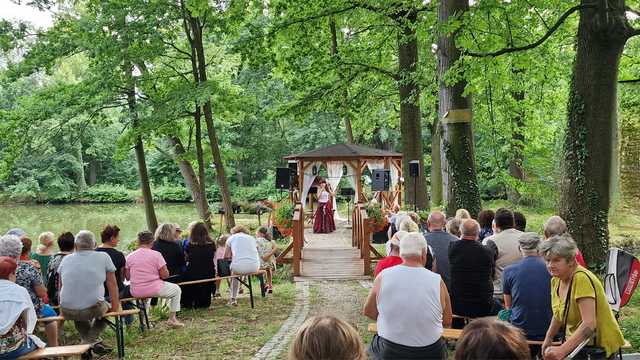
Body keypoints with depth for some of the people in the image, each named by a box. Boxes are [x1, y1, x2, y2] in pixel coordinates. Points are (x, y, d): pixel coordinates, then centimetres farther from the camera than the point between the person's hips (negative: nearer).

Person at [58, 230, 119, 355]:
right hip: (94, 309, -3)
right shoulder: (104, 257, 2)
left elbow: (61, 287, 21)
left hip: (67, 312, 3)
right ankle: (91, 339, 12)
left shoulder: (66, 260, 10)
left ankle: (89, 341, 22)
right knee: (106, 307, 31)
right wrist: (115, 307, 23)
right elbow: (112, 285, 9)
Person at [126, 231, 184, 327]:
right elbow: (165, 275, -10)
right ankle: (172, 318, 19)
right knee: (177, 289, 20)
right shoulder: (156, 255, -10)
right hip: (154, 289, -4)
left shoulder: (129, 256, 0)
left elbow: (127, 277, 4)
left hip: (135, 292, 5)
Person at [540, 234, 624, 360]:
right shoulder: (556, 280, 2)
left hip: (599, 346, -6)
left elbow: (589, 324, -28)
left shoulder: (581, 279, -22)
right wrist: (548, 338, 19)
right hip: (576, 343, 6)